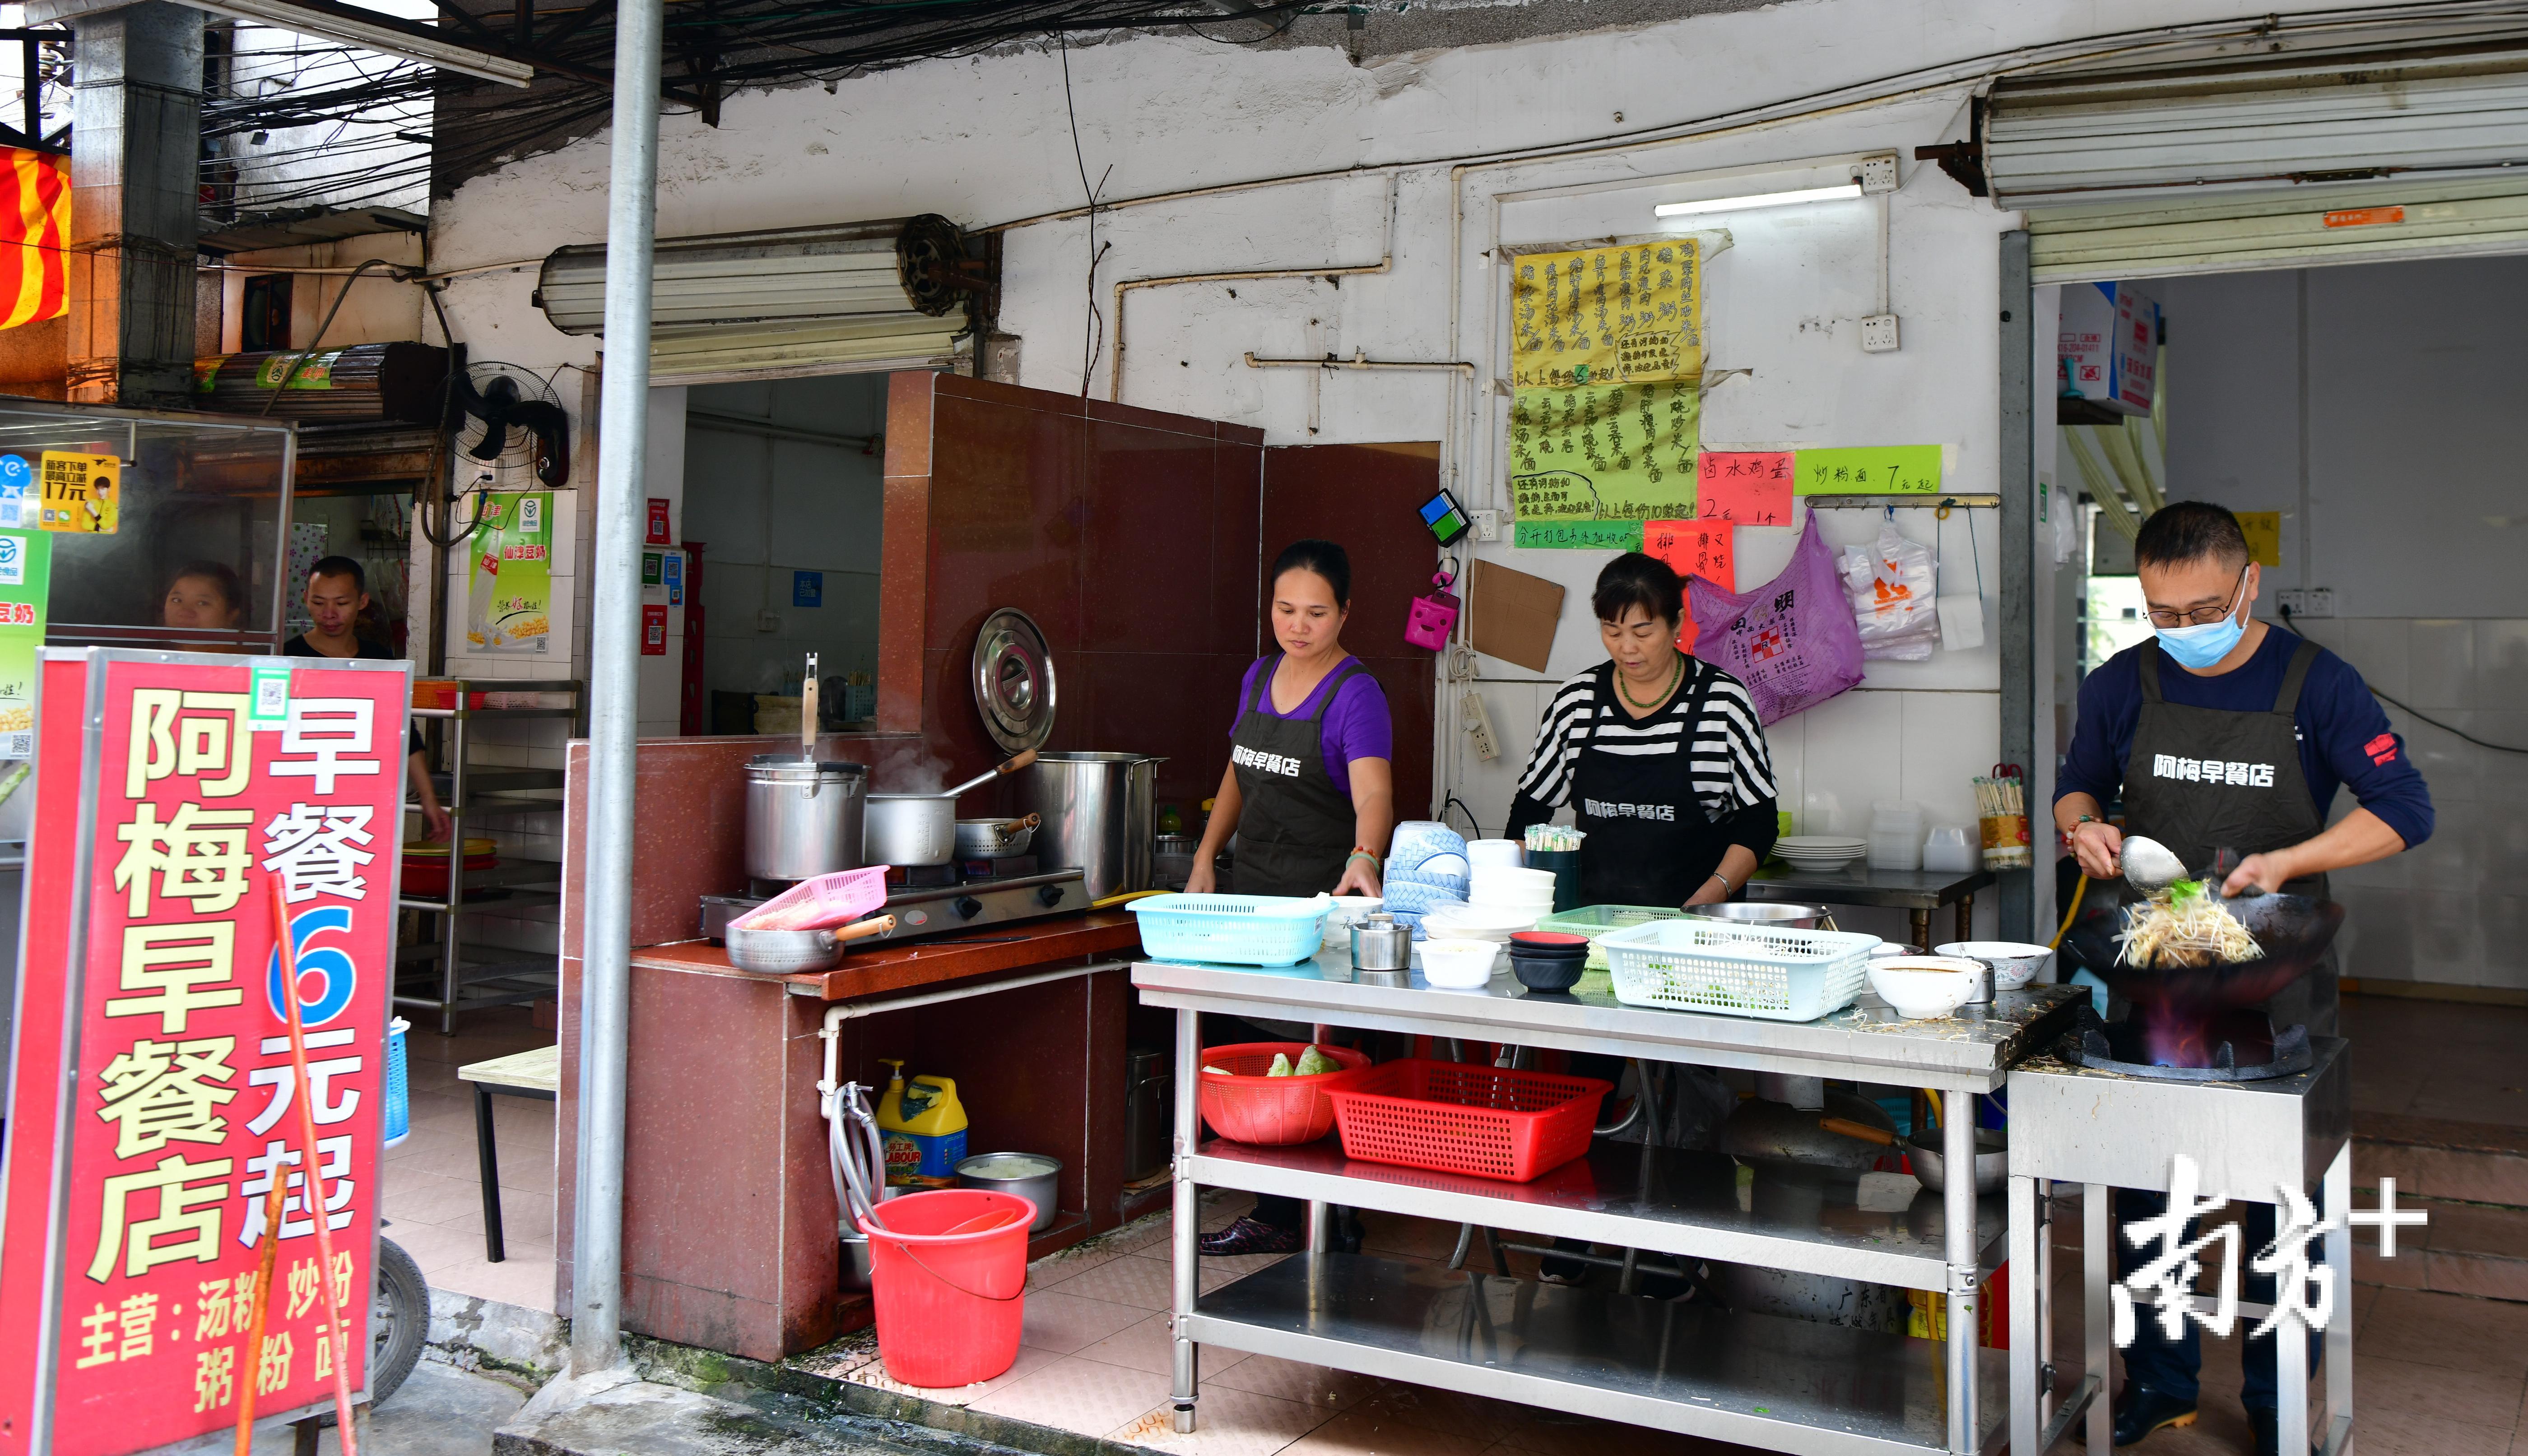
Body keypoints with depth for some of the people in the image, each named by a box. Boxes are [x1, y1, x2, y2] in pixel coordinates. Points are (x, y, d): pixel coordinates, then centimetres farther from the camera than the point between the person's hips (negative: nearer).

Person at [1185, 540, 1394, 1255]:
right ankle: (1272, 1214, 23)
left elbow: (1373, 797, -26)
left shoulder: (1356, 694, -11)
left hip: (1320, 902, -7)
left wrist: (1363, 858, -45)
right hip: (1251, 891, 7)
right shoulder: (1260, 677, 10)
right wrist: (1205, 859, 12)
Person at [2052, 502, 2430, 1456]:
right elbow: (2078, 784, 17)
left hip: (2278, 983, -2)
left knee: (2282, 1199, 6)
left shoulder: (2316, 685, -6)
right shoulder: (2122, 686, 2)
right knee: (2145, 1190, 10)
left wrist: (2283, 863, -18)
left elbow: (2406, 812, -6)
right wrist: (2084, 826, -6)